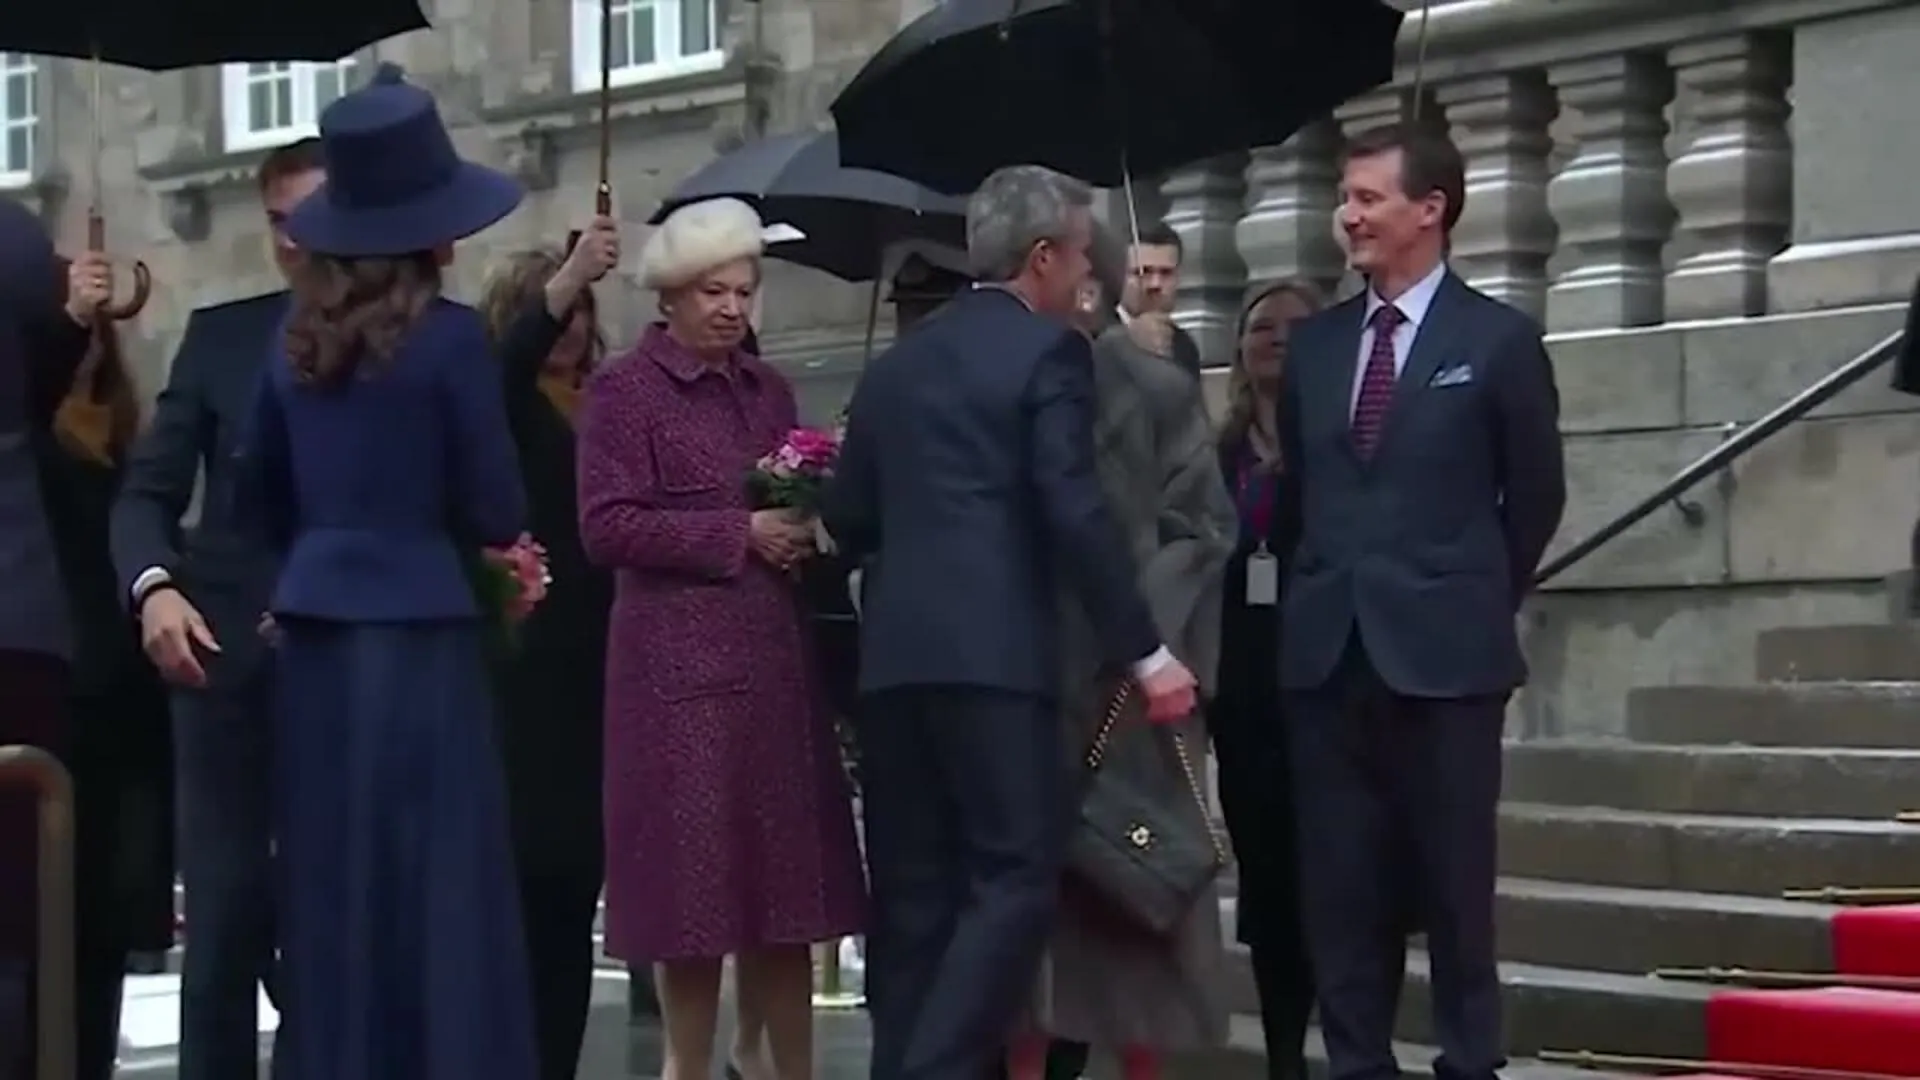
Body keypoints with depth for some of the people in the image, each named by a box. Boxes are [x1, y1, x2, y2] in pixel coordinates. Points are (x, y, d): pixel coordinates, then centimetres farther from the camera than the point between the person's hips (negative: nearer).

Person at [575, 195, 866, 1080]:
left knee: (785, 878, 5)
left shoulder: (768, 390, 16)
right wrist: (739, 534, -15)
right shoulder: (624, 390, -3)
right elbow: (607, 527, -13)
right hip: (681, 664, -6)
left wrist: (809, 529, 1)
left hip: (777, 657, 6)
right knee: (695, 883, -2)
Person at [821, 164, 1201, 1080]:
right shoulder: (1049, 351, -2)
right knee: (1015, 876, -6)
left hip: (894, 653, 7)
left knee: (913, 889, 9)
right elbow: (1075, 513, -11)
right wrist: (1144, 649, -8)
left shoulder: (896, 361, 17)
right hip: (993, 651, -7)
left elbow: (846, 515, 17)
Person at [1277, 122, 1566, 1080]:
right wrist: (1321, 592, 14)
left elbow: (1536, 496, 5)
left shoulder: (1499, 339, -2)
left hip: (1443, 653, -4)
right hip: (1327, 651, 4)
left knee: (1454, 885, 1)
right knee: (1339, 890, 6)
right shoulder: (1315, 343, 11)